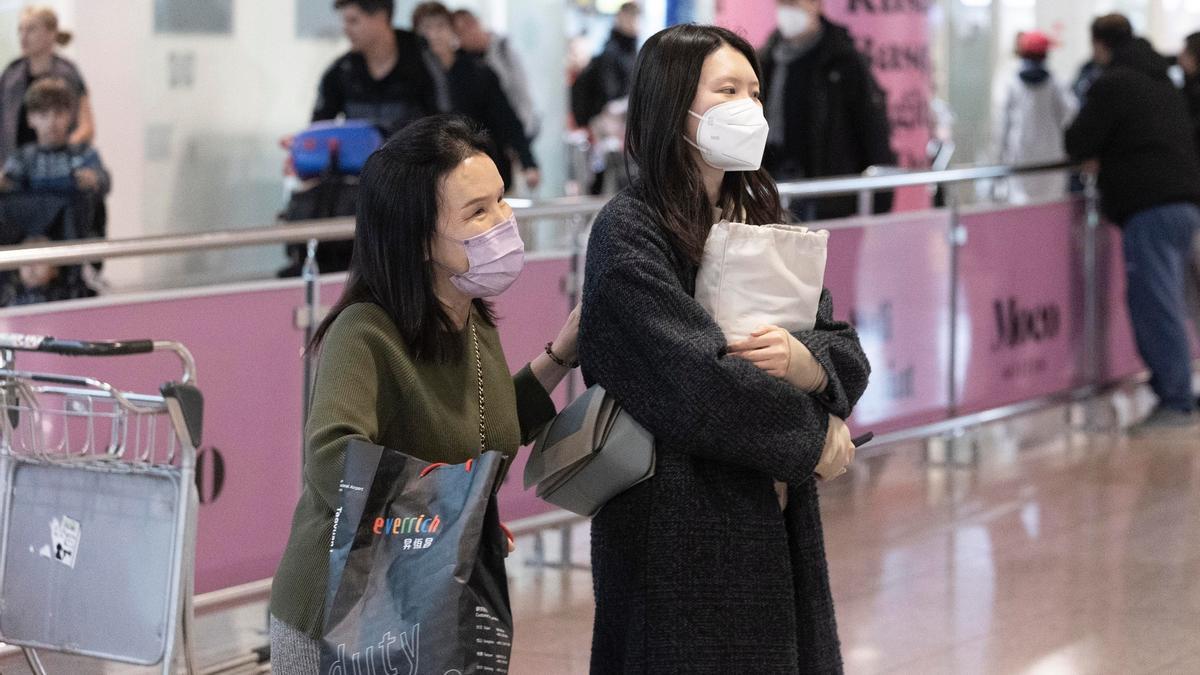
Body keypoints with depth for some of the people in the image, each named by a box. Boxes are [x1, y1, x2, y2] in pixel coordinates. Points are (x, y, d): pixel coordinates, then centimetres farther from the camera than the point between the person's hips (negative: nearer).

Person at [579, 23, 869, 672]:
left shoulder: (758, 221, 13)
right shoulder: (629, 234, -11)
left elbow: (849, 357, 7)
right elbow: (701, 382, -20)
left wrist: (806, 362, -16)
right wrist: (811, 441, -8)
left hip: (779, 531, 7)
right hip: (681, 538, -7)